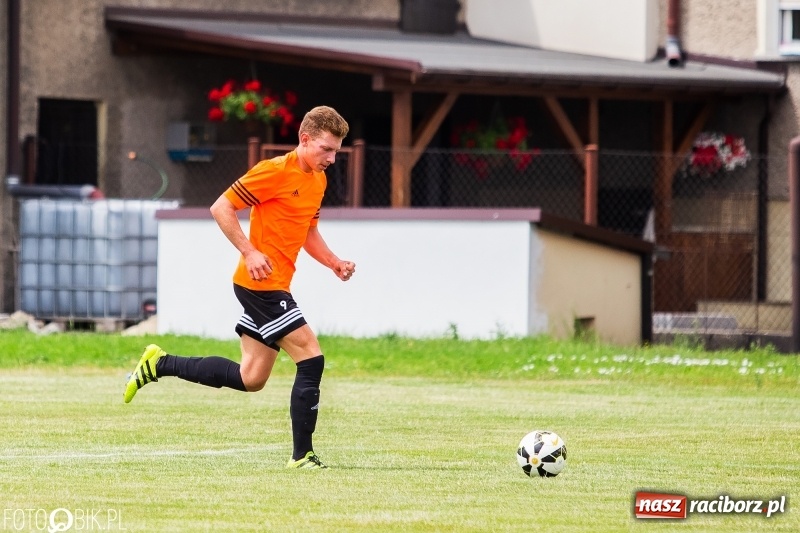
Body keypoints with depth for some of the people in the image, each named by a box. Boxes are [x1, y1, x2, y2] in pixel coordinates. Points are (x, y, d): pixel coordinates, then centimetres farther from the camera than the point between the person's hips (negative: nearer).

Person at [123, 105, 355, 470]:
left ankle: (159, 364, 21)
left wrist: (333, 262, 9)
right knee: (311, 358, -11)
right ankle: (302, 455, -5)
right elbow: (221, 208, -14)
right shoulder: (275, 171, -14)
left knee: (250, 380, 11)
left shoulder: (318, 180, 13)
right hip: (261, 282, -9)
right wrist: (250, 252, -20)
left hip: (272, 286, 9)